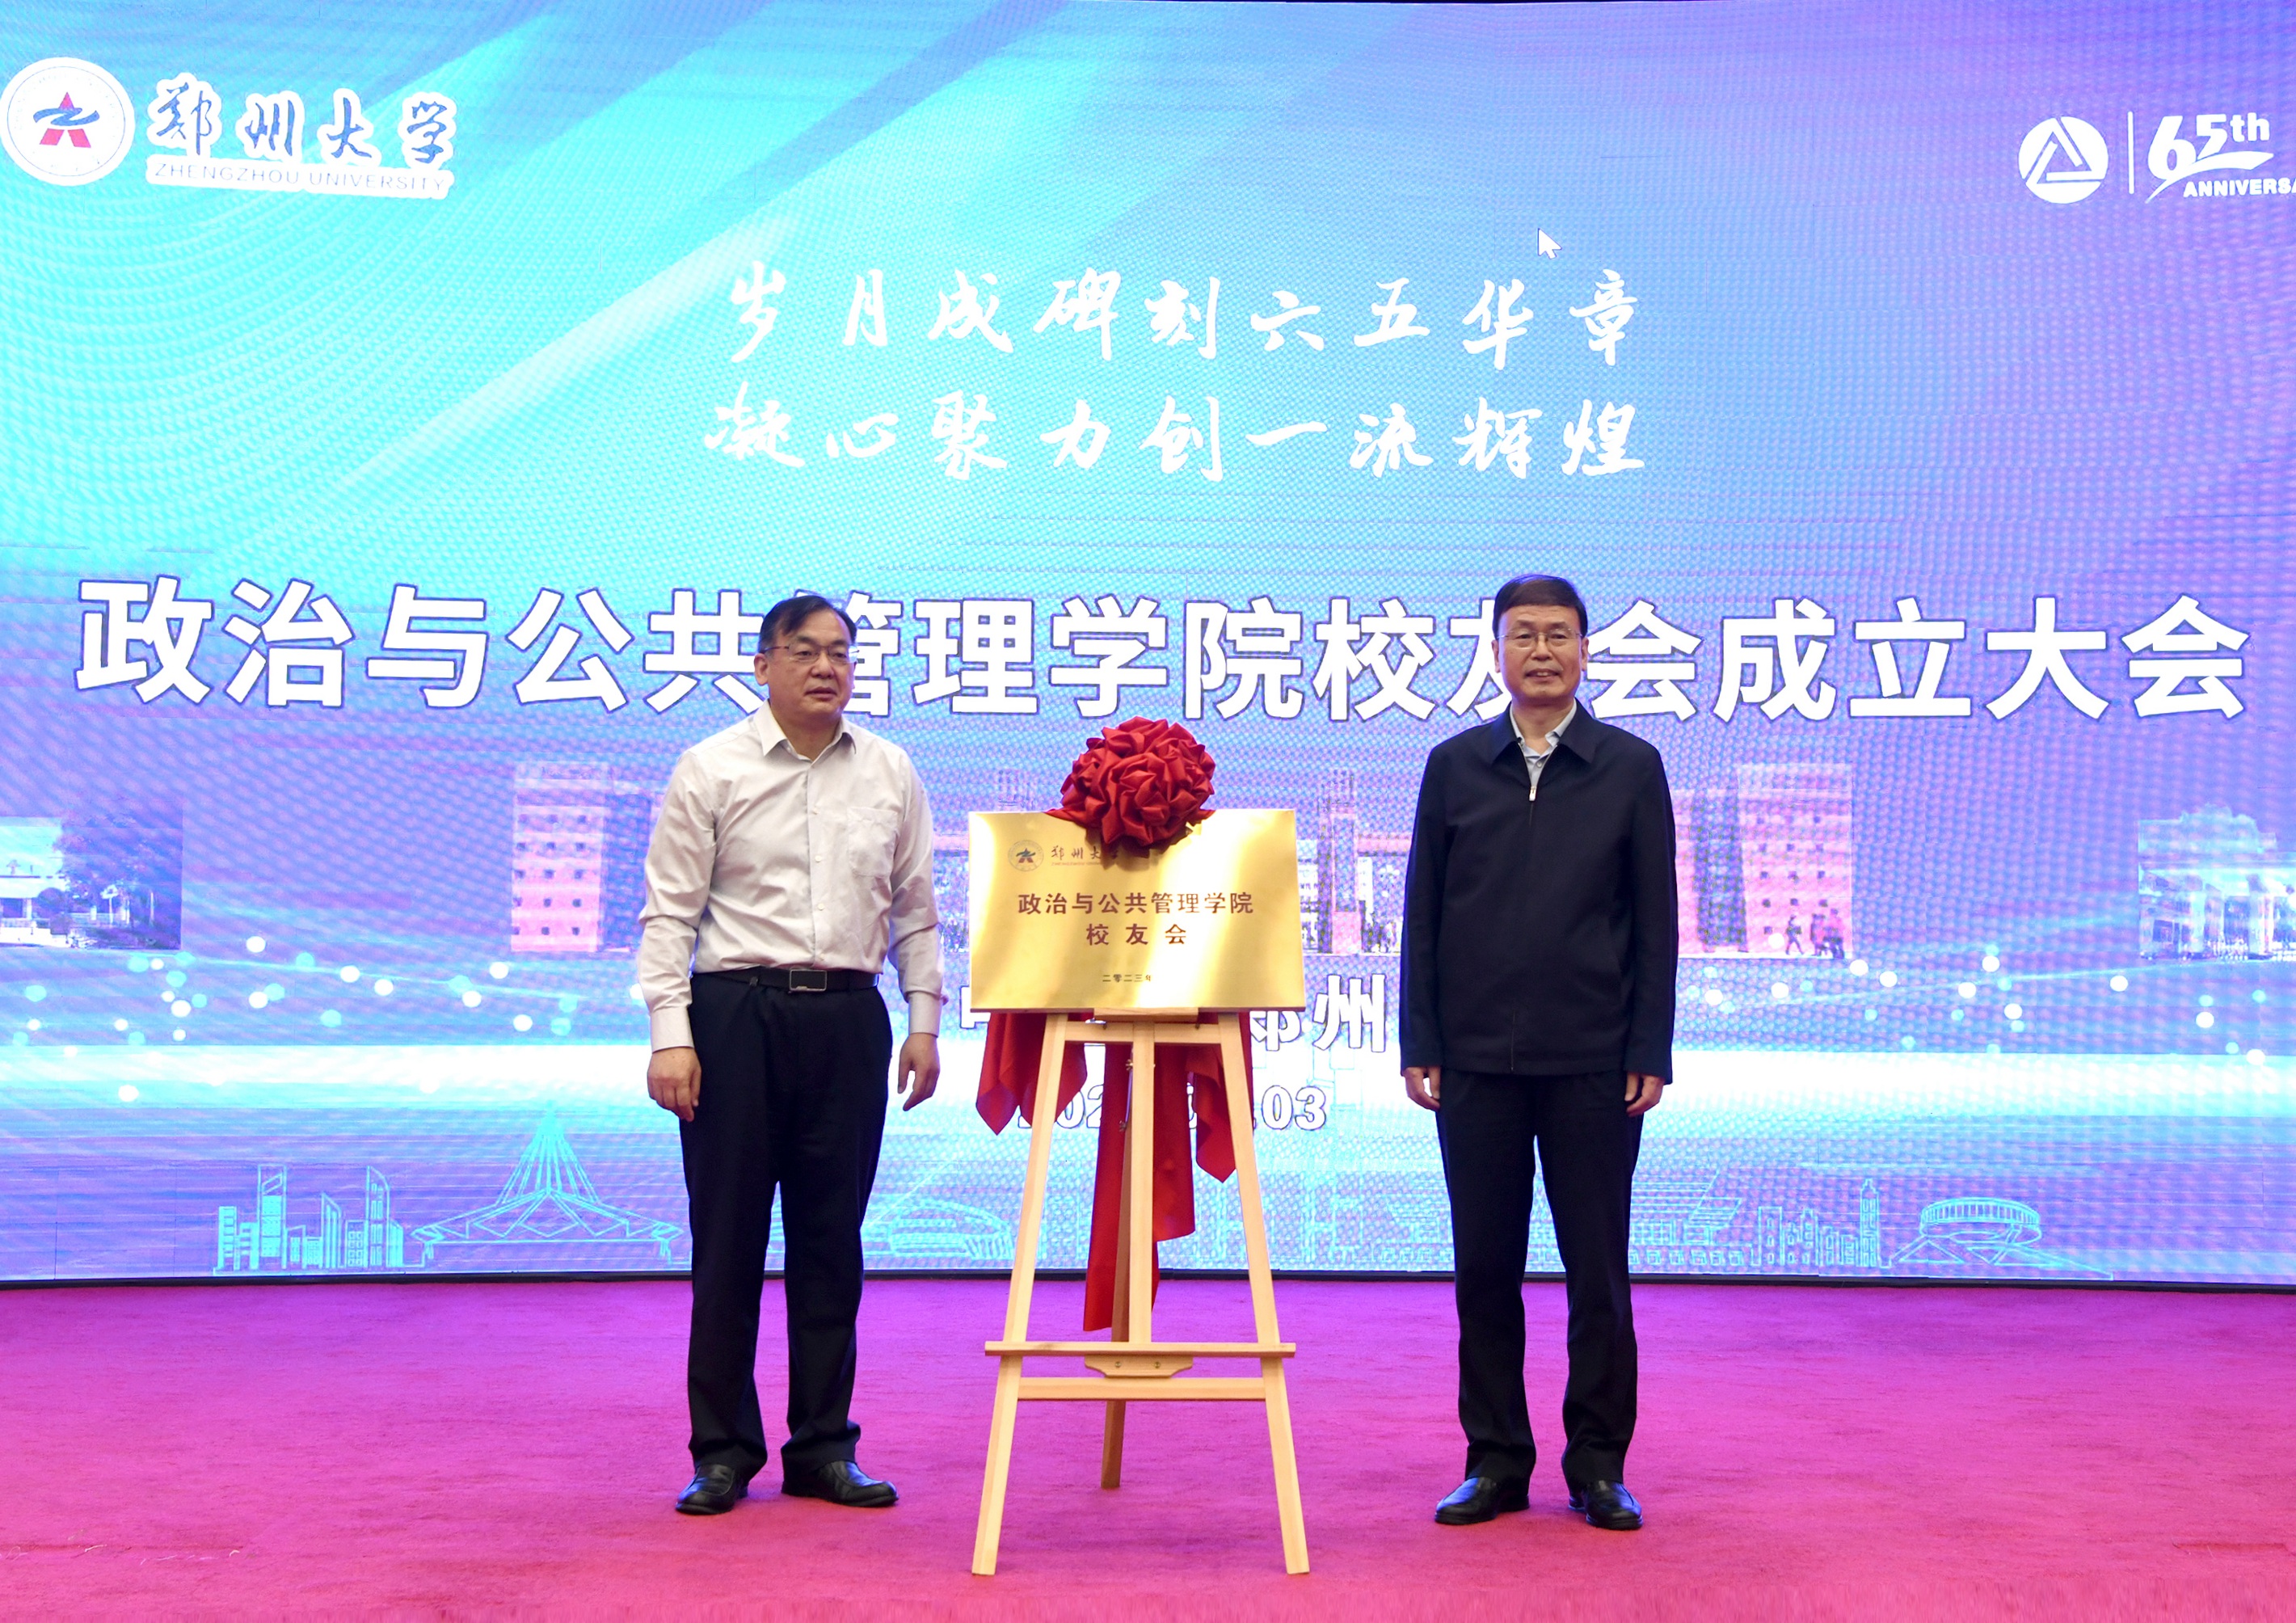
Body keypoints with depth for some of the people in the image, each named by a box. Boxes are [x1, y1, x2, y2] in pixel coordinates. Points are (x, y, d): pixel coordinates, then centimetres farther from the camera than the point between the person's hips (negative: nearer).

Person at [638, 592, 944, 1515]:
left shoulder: (890, 775, 9)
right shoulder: (711, 771, 0)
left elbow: (914, 909, 14)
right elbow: (670, 912, -3)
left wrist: (925, 1022, 9)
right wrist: (670, 1034, -10)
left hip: (848, 1018, 3)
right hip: (735, 1011, -3)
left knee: (832, 1238, 7)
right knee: (728, 1237, 0)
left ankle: (822, 1448, 16)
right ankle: (723, 1452, 11)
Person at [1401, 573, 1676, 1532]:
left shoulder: (1631, 768, 4)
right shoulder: (1454, 766, 7)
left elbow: (1655, 921, 3)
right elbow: (1422, 916, 8)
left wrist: (1651, 1054, -3)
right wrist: (1420, 1047, 2)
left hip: (1593, 1065, -1)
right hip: (1477, 1061, 2)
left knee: (1597, 1269, 4)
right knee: (1484, 1265, 6)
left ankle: (1598, 1466, 16)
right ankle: (1495, 1461, 17)